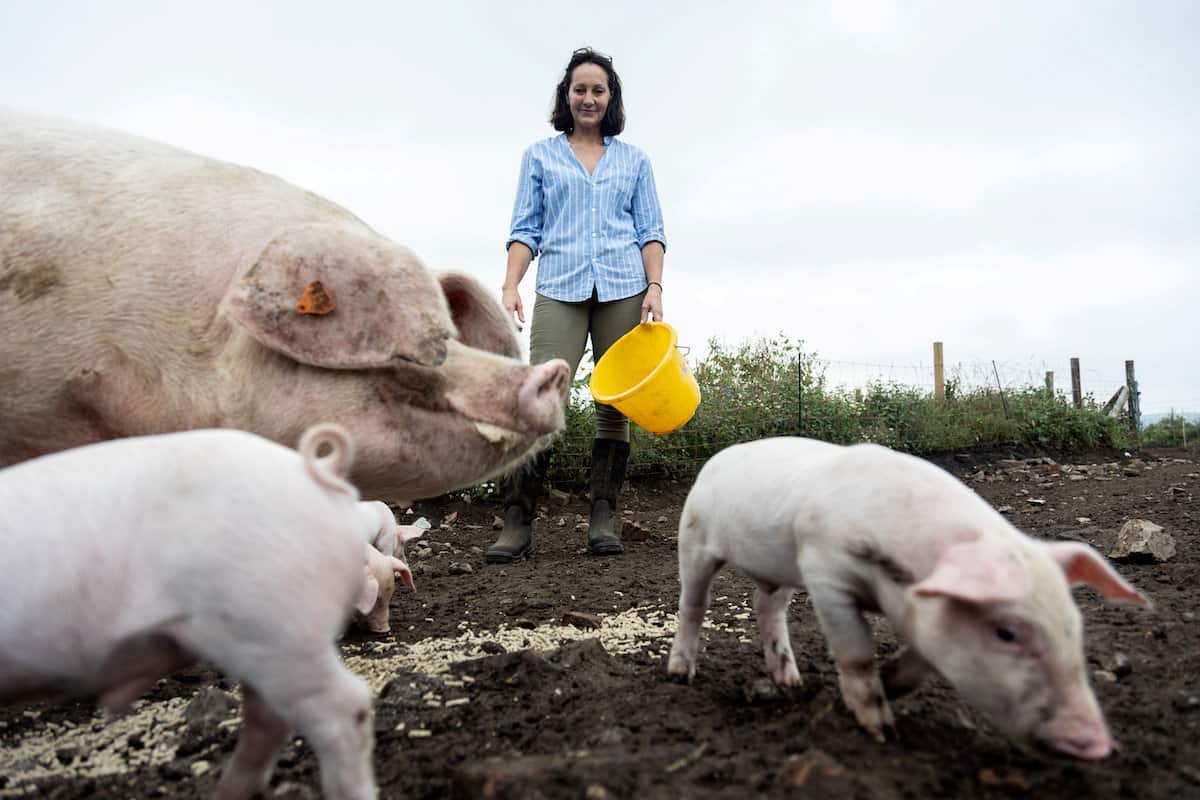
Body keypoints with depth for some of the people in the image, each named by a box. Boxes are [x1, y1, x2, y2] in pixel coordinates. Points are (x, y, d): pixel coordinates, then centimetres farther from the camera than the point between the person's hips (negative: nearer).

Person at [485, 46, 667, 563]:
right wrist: (510, 286, -5)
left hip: (623, 289, 1)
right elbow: (526, 229, 10)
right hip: (559, 289, -1)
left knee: (615, 405, 0)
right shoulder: (540, 156, 16)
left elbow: (651, 231, 12)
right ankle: (516, 523, -10)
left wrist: (655, 287, -4)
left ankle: (603, 520, 6)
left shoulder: (634, 161, 18)